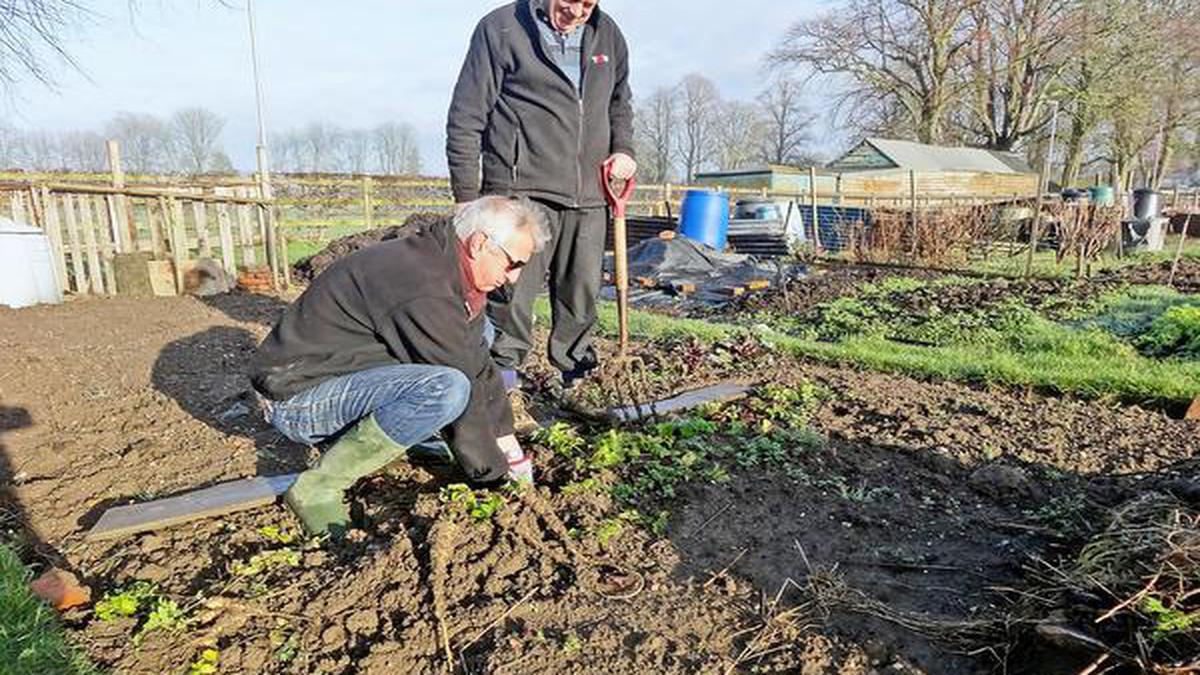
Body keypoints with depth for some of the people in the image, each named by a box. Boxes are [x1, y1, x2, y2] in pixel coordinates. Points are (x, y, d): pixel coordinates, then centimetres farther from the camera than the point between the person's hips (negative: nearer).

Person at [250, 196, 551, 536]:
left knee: (476, 333, 10)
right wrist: (495, 474, -10)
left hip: (339, 376, 9)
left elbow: (478, 363, 10)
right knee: (446, 389, -34)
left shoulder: (453, 267, 4)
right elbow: (463, 391, -23)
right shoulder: (425, 287, -27)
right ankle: (318, 487, -17)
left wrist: (509, 446, 7)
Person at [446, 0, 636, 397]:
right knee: (512, 289, -9)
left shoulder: (608, 35, 14)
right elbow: (466, 118, -1)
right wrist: (467, 196, -5)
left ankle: (577, 372, 25)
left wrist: (622, 148, 8)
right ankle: (502, 372, 5)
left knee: (582, 291, 10)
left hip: (588, 196, 5)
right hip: (521, 189, -5)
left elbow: (620, 102, 29)